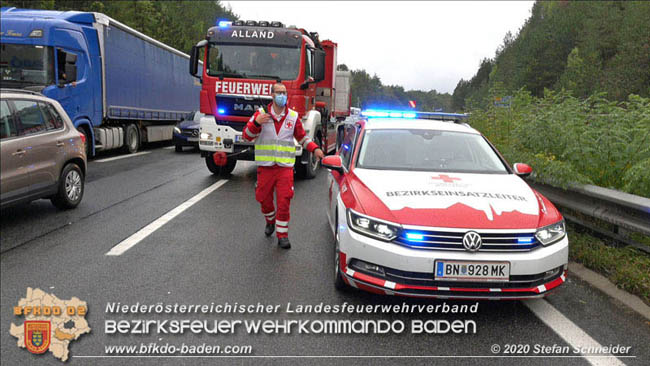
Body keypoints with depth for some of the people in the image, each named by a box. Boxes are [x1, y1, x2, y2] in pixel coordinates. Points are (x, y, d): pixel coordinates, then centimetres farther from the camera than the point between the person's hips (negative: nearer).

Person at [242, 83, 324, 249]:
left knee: (284, 202, -6)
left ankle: (282, 235, 6)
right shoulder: (261, 114, 1)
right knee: (264, 199, 11)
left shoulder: (293, 116, 6)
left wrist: (315, 148, 0)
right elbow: (247, 136, -5)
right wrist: (256, 123, -24)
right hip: (265, 166, 0)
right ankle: (270, 221, 42)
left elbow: (302, 137, 17)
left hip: (285, 167, 0)